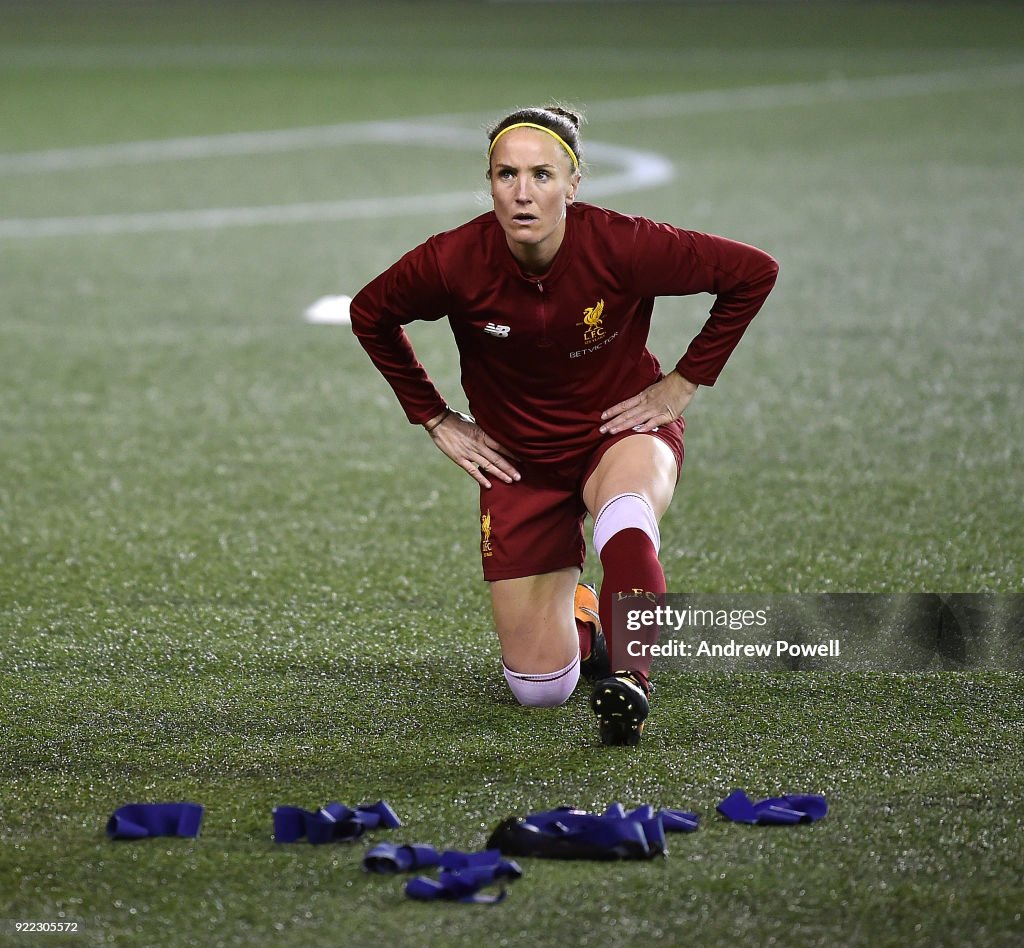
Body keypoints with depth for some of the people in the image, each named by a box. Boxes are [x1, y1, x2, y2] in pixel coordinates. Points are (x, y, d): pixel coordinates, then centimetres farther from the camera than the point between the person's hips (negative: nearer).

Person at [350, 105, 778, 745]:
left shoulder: (621, 247, -25)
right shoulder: (455, 262, -21)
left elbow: (754, 272, -11)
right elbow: (371, 315, 1)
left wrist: (684, 383, -8)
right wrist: (436, 420, 1)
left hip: (622, 431, -2)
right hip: (518, 460, 2)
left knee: (625, 523, -42)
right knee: (539, 688, 2)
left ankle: (628, 675, -31)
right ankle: (578, 619, 35)